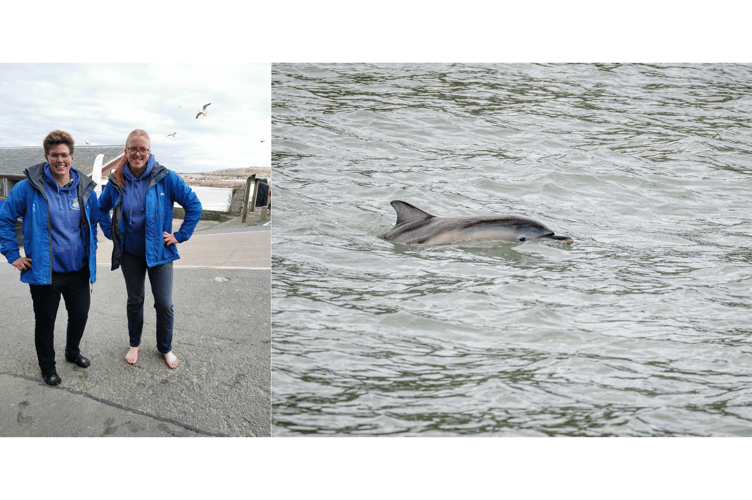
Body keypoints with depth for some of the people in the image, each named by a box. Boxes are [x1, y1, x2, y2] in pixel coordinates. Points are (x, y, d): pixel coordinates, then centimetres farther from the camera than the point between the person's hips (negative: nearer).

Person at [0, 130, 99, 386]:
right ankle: (47, 366, 30)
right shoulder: (29, 187, -10)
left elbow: (94, 222, 18)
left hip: (79, 269, 3)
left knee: (80, 315, 16)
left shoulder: (85, 189, 1)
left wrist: (90, 251, 12)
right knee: (45, 321, 10)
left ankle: (73, 352, 43)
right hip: (45, 271, -3)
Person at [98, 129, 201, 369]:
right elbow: (102, 208, 16)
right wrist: (110, 233, 6)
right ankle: (134, 345, 35)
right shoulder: (116, 181, -4)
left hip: (159, 251, -2)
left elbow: (194, 205, -9)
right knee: (134, 300, 15)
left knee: (164, 304, 0)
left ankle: (165, 348, 22)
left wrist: (180, 235, -8)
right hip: (130, 252, 2)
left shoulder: (165, 178, -13)